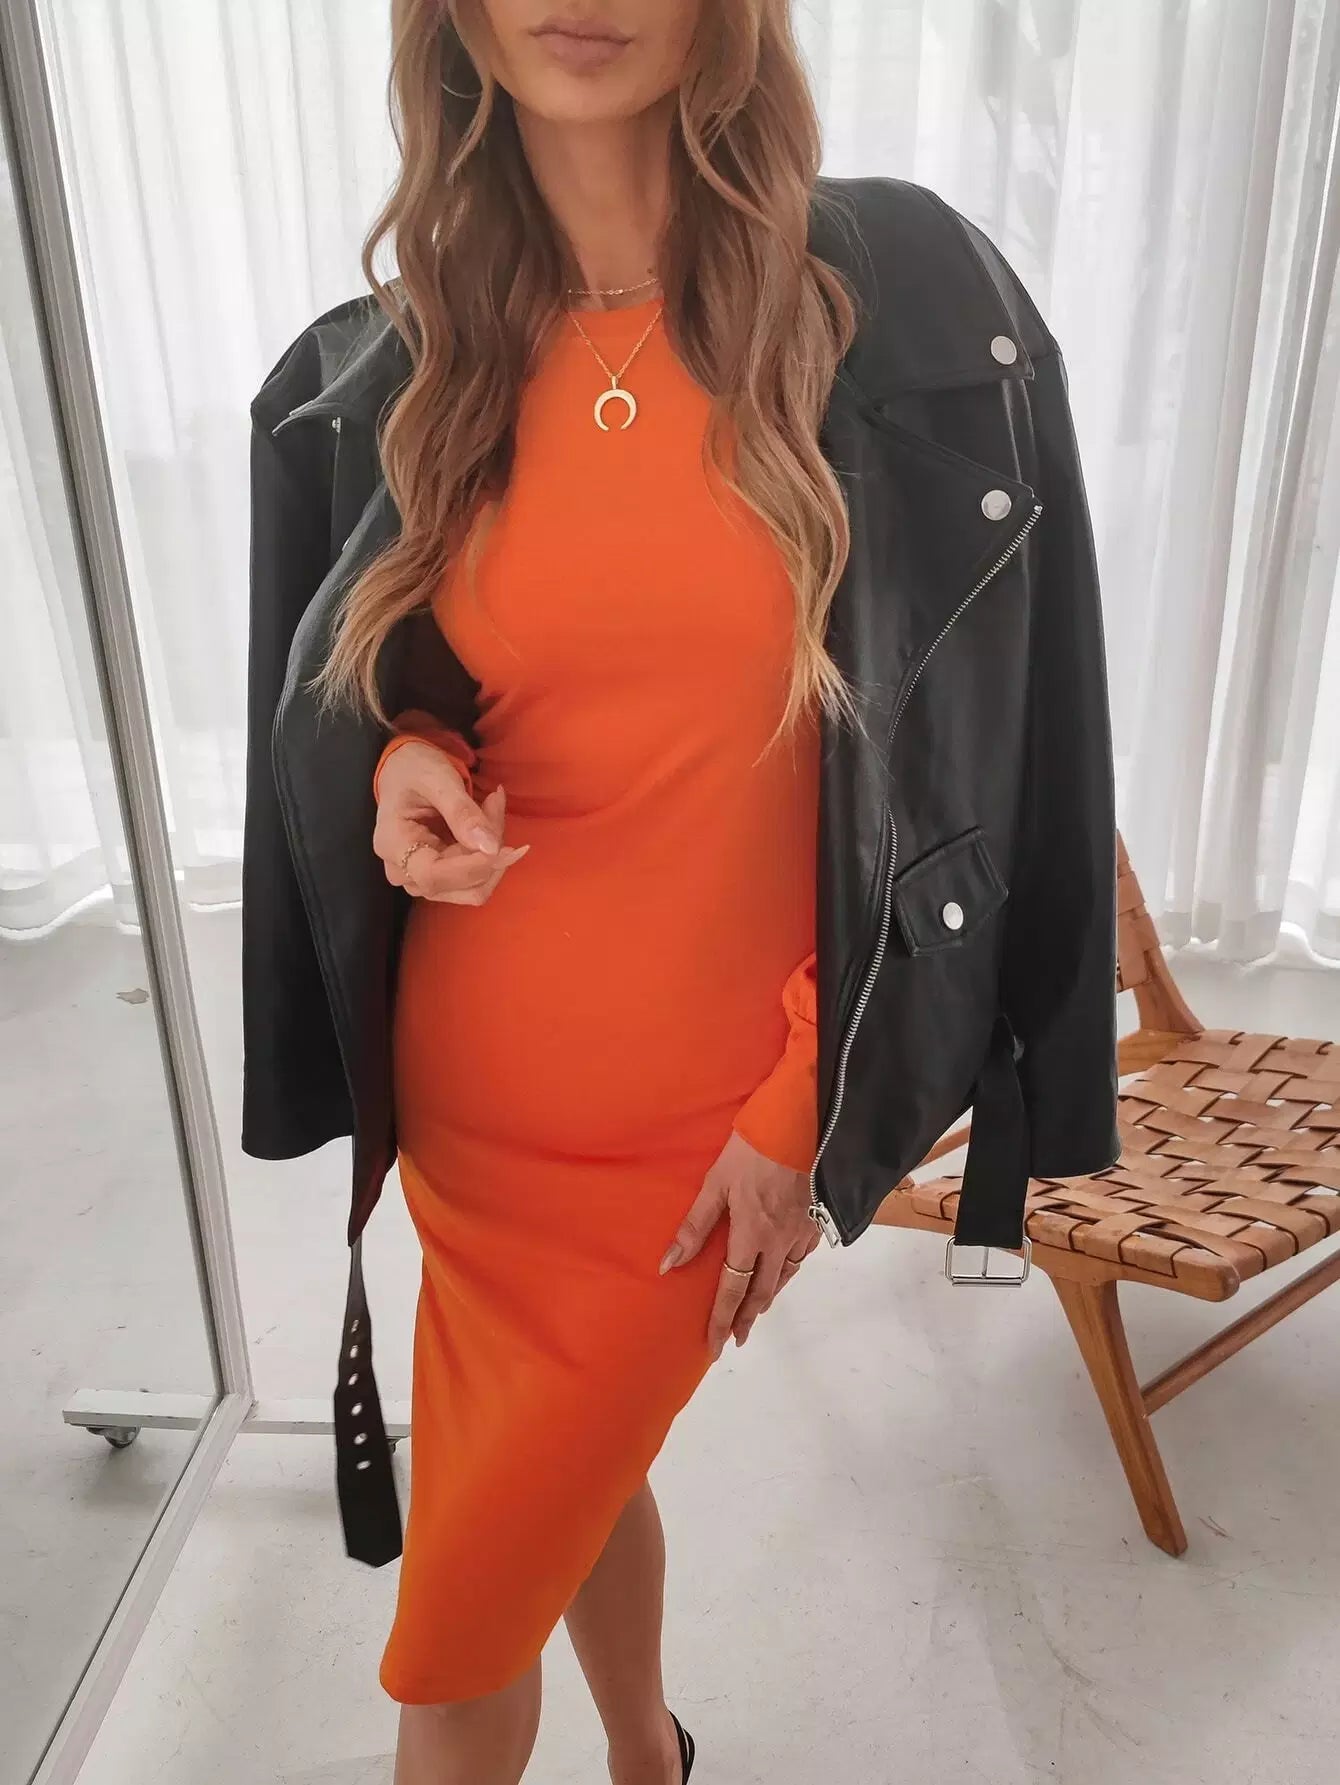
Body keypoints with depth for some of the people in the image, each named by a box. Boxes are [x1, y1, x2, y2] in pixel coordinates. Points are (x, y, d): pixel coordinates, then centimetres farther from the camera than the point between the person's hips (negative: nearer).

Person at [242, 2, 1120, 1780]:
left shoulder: (910, 299, -8)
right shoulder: (371, 379, 0)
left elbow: (979, 732, -6)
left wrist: (815, 1108, -7)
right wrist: (398, 759, -13)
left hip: (717, 1121, -3)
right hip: (470, 1092, 4)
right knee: (577, 1477, 26)